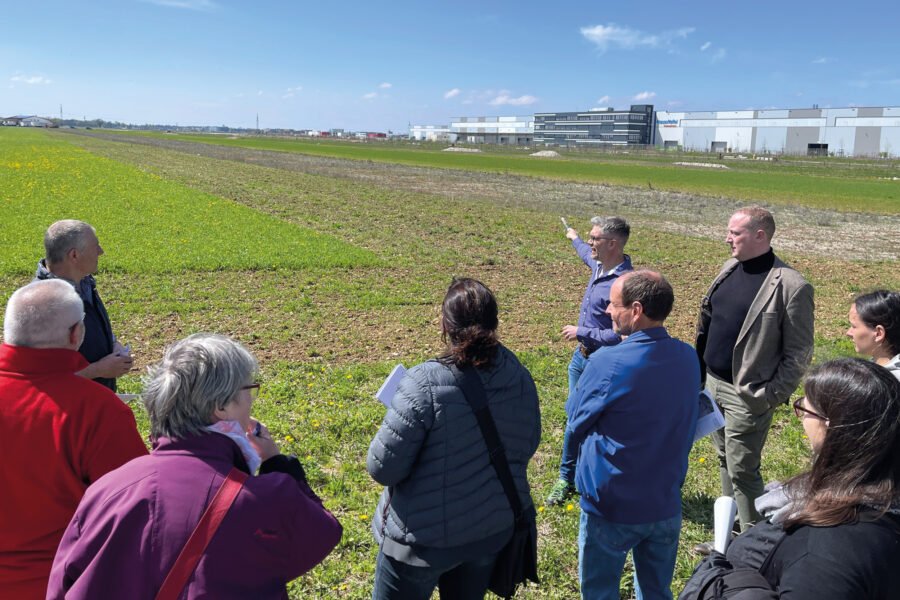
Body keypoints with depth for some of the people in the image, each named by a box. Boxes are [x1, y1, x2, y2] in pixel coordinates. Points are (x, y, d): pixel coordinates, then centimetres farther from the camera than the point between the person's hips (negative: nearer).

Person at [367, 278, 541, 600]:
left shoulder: (424, 385, -27)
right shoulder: (519, 377, -9)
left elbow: (383, 468, -20)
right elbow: (526, 446, 6)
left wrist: (398, 427, -1)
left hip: (425, 537, -5)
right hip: (493, 529, 5)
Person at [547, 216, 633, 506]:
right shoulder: (598, 265, 1)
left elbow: (621, 335, -28)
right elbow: (588, 254, 29)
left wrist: (581, 332, -19)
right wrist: (574, 238, 48)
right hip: (581, 355, 8)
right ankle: (567, 478, 30)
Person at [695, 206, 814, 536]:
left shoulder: (791, 286, -17)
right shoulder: (730, 268, 6)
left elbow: (798, 354, -13)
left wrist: (771, 396, -16)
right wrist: (699, 371, 10)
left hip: (747, 394, -7)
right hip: (713, 383, 8)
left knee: (742, 471, 2)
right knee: (725, 462, 18)